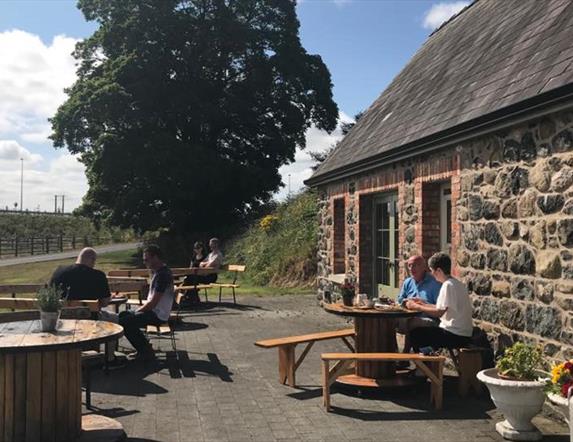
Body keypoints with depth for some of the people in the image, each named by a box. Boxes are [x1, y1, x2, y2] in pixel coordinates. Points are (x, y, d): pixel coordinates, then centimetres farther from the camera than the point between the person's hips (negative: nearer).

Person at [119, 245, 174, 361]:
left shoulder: (162, 274, -22)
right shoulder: (159, 271, 12)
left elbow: (153, 303, -23)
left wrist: (138, 311, -10)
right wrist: (141, 308, 8)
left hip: (157, 315, -11)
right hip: (154, 311, 11)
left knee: (123, 322, -15)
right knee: (122, 315, 16)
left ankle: (146, 352, -2)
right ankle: (144, 348, 14)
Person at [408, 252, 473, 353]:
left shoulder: (448, 285, -17)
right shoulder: (457, 284, 13)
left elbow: (439, 313, -20)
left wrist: (416, 307, -10)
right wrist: (423, 303, 17)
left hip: (456, 336, -10)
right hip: (462, 334, 10)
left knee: (415, 334, -6)